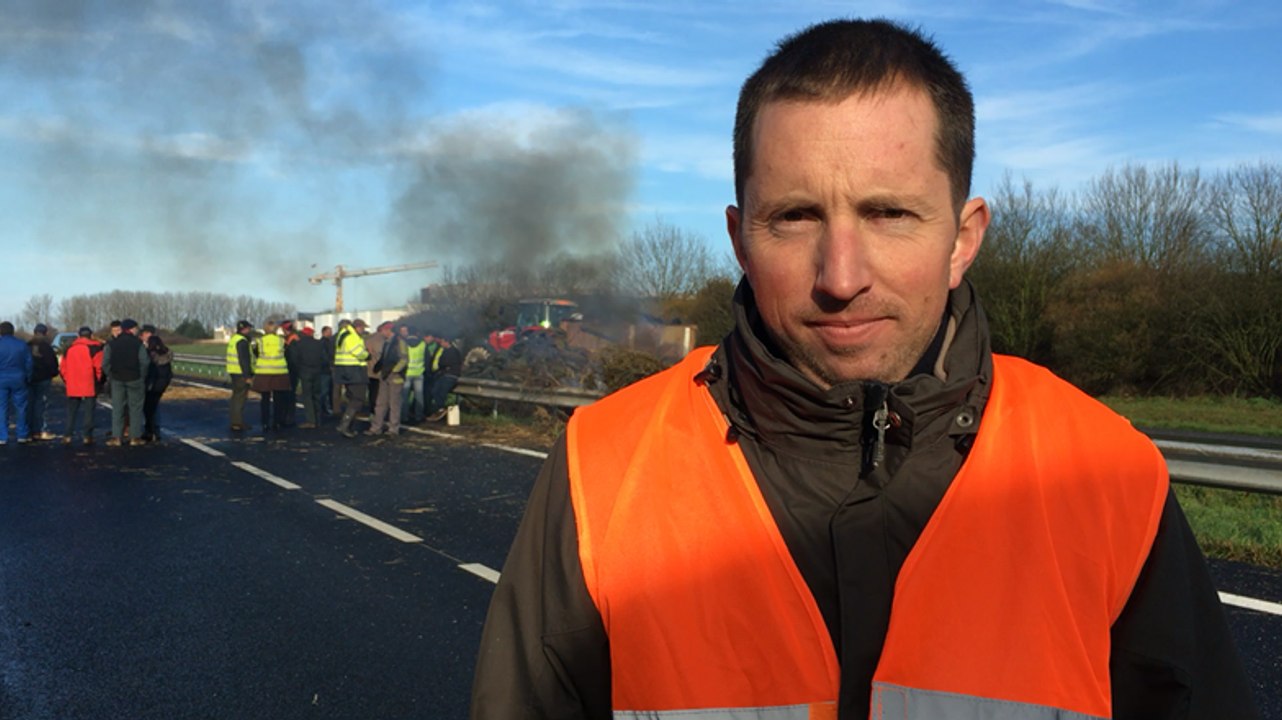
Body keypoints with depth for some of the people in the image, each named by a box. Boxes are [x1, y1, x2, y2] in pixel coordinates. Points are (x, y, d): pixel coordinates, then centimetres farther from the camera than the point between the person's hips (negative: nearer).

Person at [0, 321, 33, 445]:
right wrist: (28, 378, 13)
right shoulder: (22, 345, 0)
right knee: (20, 408, 9)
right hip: (18, 380, 2)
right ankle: (22, 435, 12)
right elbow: (28, 363, 3)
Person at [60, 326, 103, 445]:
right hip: (90, 387, -4)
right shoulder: (95, 348, -5)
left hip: (72, 387, 4)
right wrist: (99, 381, 1)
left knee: (71, 412, 13)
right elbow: (99, 367, -12)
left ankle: (68, 435, 11)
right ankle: (87, 436, -2)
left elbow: (63, 368, 12)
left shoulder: (69, 349, 11)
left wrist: (67, 381, 19)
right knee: (88, 411, 0)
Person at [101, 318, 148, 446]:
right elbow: (145, 362, -11)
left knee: (117, 408, 6)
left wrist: (110, 376, 8)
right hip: (134, 379, -2)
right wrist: (142, 377, 2)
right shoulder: (138, 344, -5)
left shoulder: (111, 344, 3)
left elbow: (105, 363, -3)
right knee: (135, 408, 4)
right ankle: (136, 436, 4)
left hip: (117, 379, 2)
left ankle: (117, 436, 2)